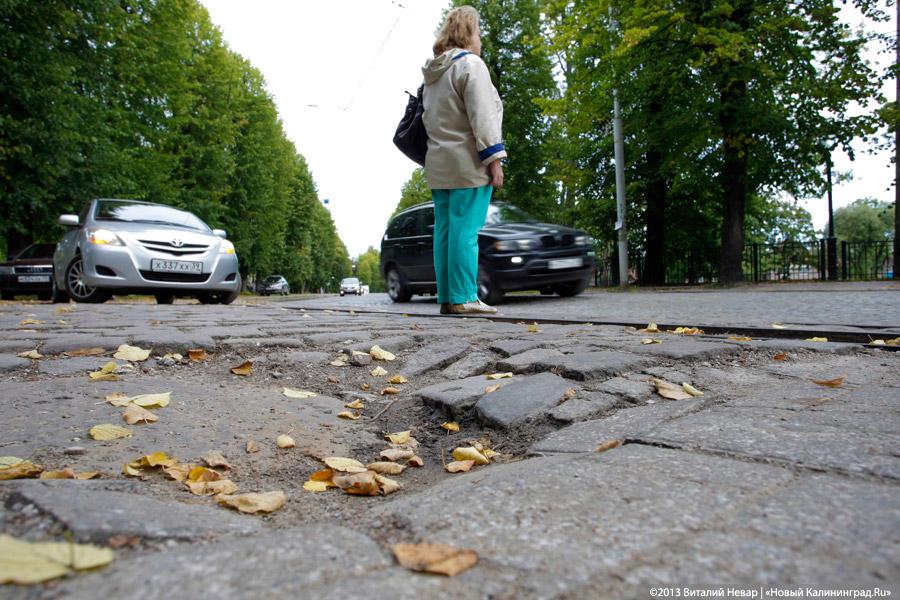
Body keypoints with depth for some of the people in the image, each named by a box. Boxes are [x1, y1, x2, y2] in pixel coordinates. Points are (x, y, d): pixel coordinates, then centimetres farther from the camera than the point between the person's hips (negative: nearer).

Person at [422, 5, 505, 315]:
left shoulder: (432, 74, 22)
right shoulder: (469, 64, -5)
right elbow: (481, 115, -14)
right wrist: (494, 158, -16)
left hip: (438, 164, 8)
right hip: (467, 163, -8)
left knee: (445, 231, 5)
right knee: (465, 230, -10)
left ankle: (446, 297, 6)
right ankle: (462, 298, -12)